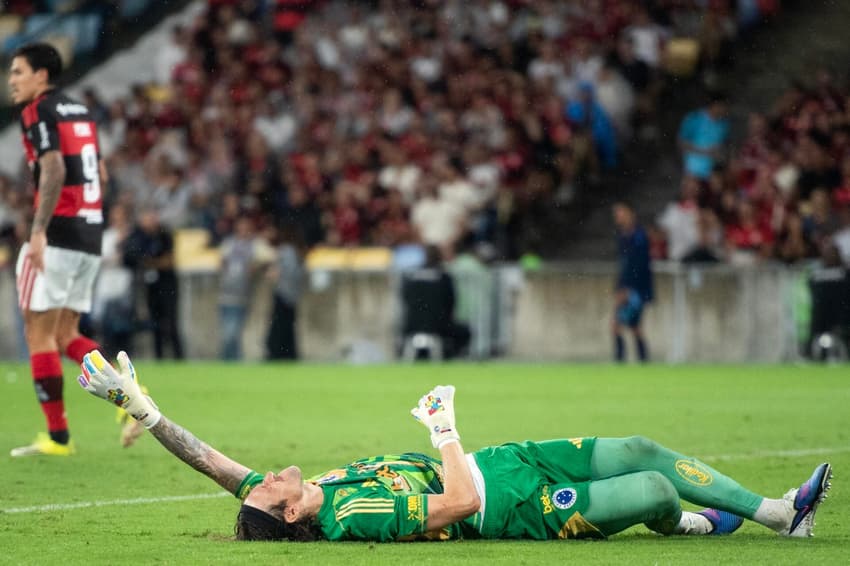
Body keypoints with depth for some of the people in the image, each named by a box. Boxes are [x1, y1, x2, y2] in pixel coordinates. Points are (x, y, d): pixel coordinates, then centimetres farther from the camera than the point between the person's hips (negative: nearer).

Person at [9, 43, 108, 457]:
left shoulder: (38, 112, -8)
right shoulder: (81, 112, 17)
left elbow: (54, 170, -21)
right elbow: (100, 175, 20)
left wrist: (39, 231, -24)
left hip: (59, 236, -8)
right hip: (91, 235, 8)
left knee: (39, 333, -1)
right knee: (65, 335, 14)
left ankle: (57, 436, -3)